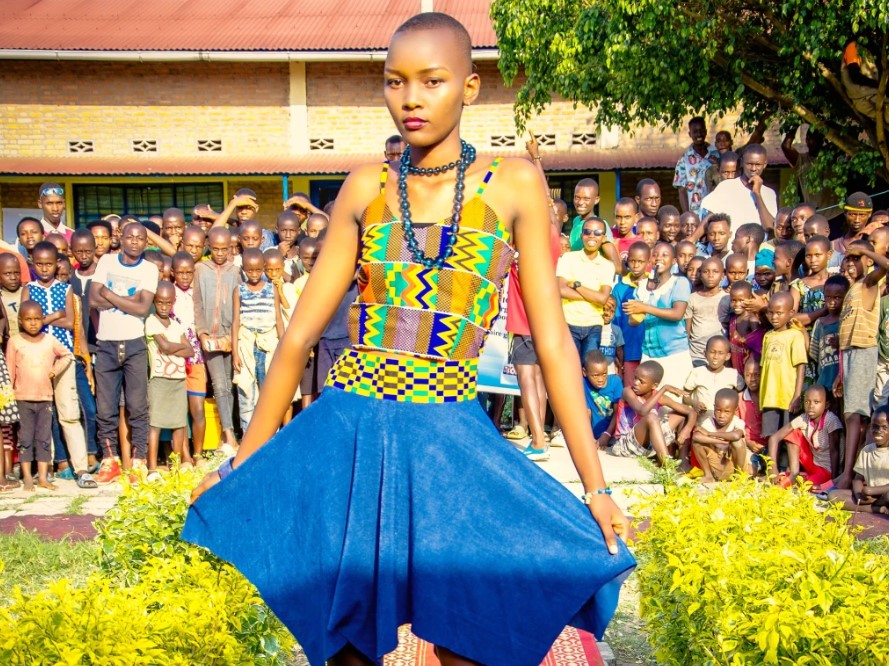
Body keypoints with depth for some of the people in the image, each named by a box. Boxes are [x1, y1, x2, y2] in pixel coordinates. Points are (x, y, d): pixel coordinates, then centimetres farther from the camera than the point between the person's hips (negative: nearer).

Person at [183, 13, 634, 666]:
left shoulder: (513, 183, 1)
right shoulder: (366, 188, 6)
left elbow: (553, 341, -1)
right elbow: (302, 332, 8)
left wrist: (595, 485, -5)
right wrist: (243, 464, 9)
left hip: (453, 444, -2)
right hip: (348, 433, 2)